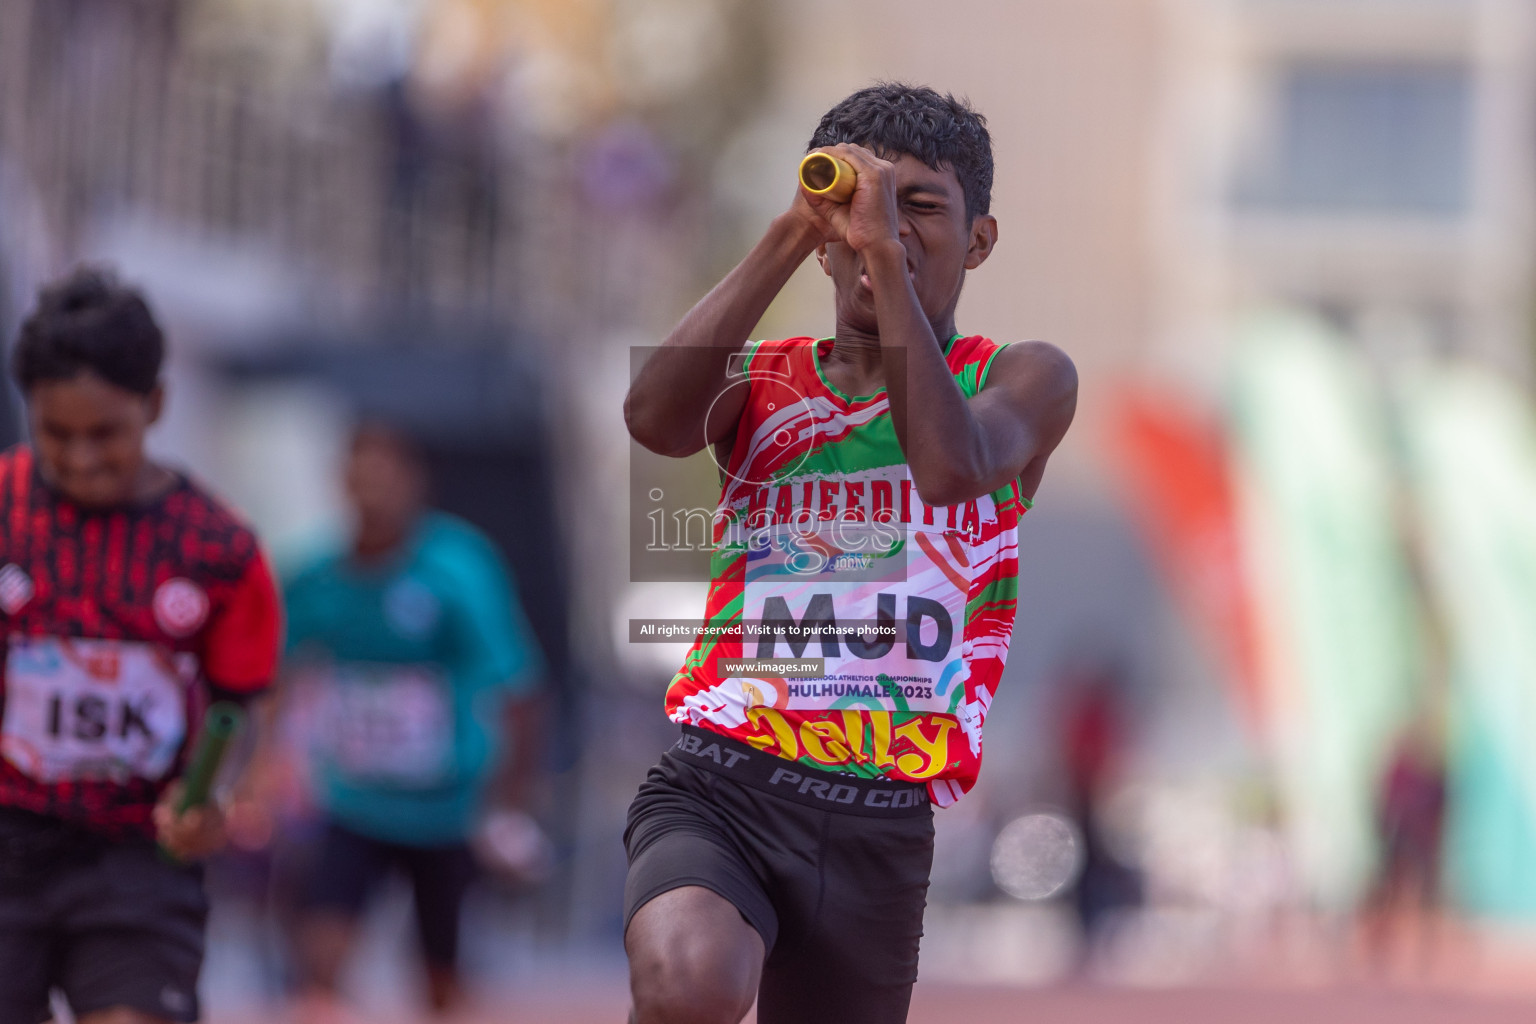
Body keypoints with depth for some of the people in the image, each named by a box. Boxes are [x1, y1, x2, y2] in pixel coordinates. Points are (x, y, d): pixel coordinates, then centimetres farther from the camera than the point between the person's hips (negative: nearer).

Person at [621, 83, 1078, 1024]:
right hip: (718, 786, -1)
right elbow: (654, 418, -11)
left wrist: (885, 254, -17)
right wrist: (791, 234, -11)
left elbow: (951, 466, -15)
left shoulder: (1021, 380, 9)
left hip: (880, 829, 1)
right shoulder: (758, 381, 14)